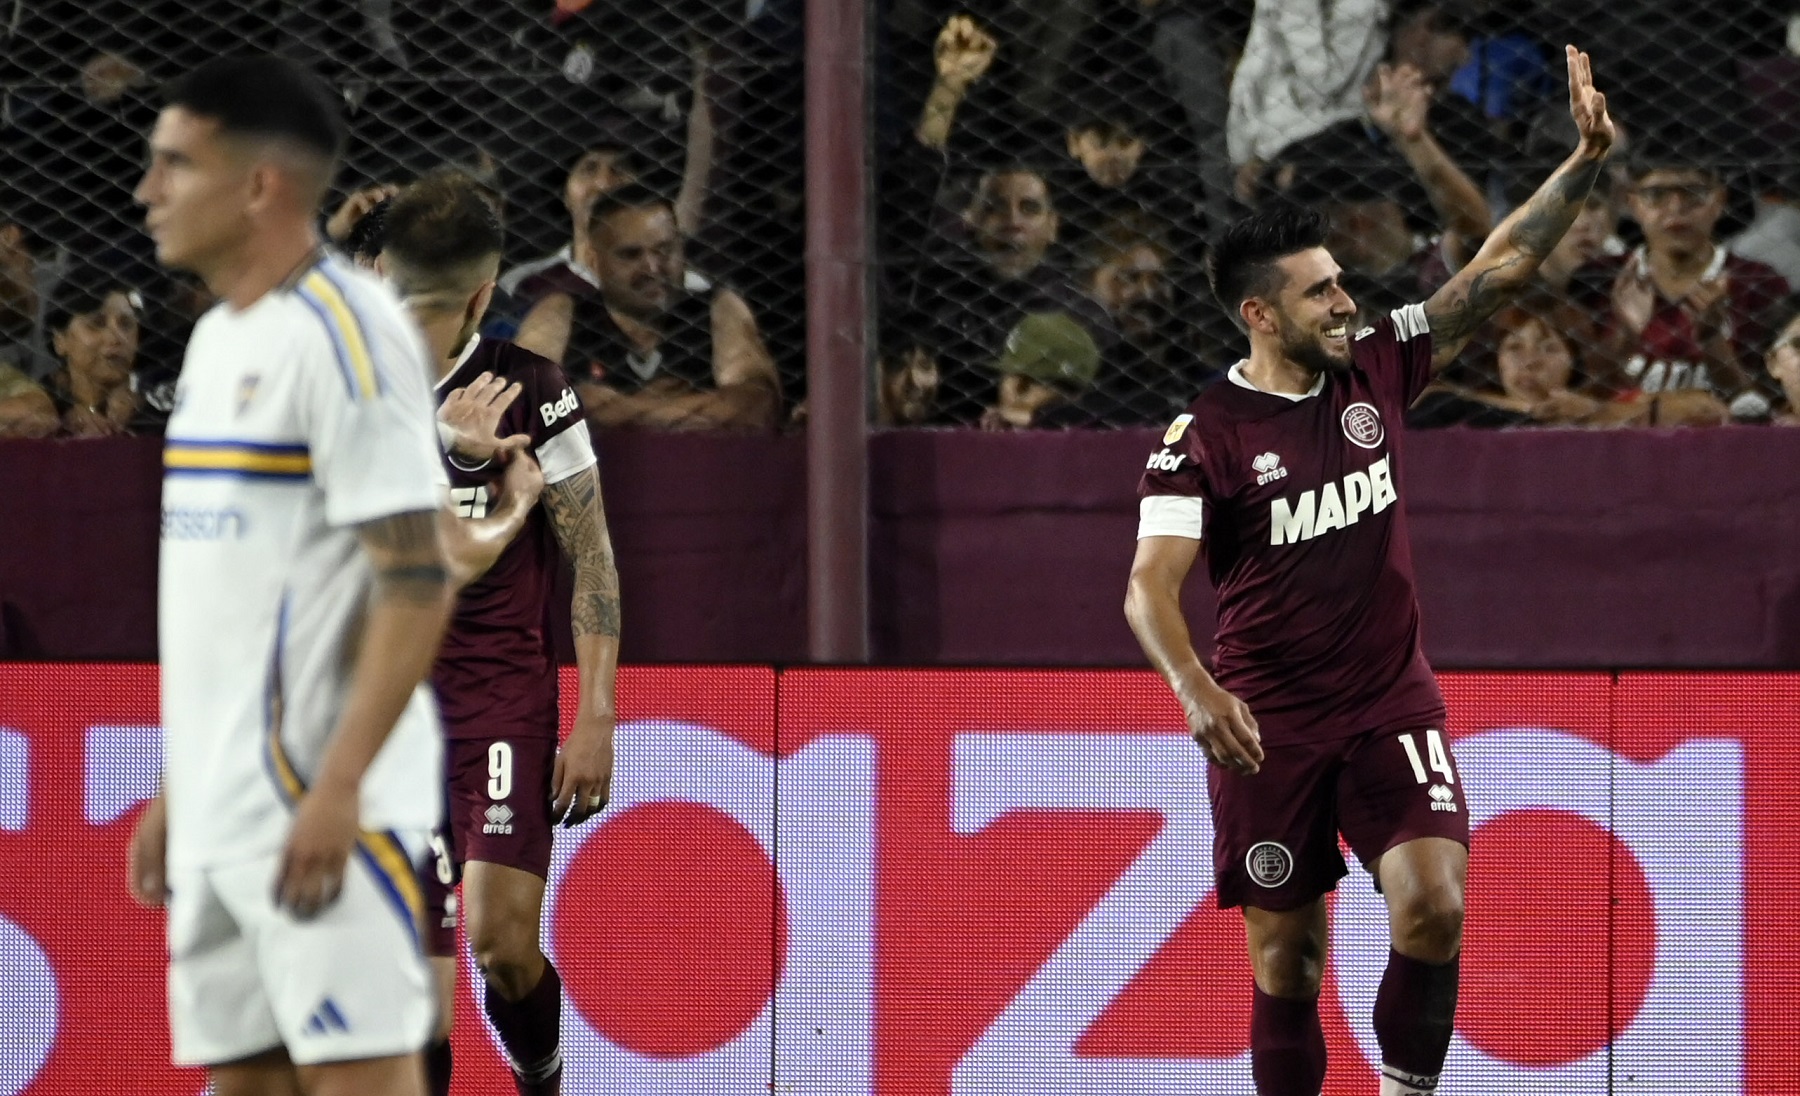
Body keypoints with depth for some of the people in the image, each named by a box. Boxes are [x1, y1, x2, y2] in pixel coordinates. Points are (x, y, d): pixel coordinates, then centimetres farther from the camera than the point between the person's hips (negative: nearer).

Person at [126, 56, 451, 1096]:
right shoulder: (218, 340, 17)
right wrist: (176, 790, 20)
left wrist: (337, 787, -22)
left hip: (316, 801, -9)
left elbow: (419, 585, -17)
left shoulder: (342, 332, -12)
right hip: (220, 807, 9)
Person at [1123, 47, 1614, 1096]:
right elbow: (1151, 586, -17)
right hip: (1268, 723, -2)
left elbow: (1500, 269, 1)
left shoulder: (1375, 371, 1)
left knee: (1434, 904, -18)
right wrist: (1196, 689, -34)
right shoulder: (1208, 434, -10)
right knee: (1286, 958, 4)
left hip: (1393, 704, 2)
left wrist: (1585, 161, -9)